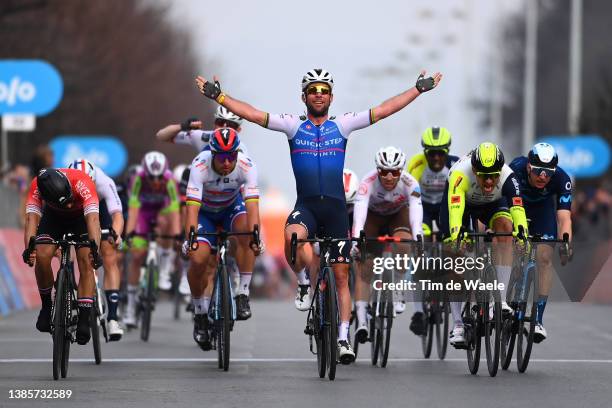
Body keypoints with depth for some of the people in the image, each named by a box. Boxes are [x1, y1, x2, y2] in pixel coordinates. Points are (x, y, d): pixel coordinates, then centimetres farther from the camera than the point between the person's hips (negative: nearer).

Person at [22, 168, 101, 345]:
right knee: (42, 256, -22)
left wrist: (95, 248, -64)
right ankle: (46, 305, 0)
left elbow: (93, 219, -48)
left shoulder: (81, 182, -41)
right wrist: (28, 248, -58)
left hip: (81, 216, -1)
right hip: (54, 216, 1)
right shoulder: (37, 186, -35)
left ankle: (84, 320, -19)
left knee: (86, 261, -20)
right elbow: (31, 218, -40)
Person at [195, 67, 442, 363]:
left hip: (335, 207, 1)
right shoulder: (293, 125, 5)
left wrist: (420, 89, 5)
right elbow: (252, 114, -1)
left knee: (342, 275, 1)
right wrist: (217, 96, -9)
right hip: (306, 205, -1)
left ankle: (343, 338, 7)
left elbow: (384, 110, 8)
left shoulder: (342, 125, 7)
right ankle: (304, 283, -9)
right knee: (292, 236, -36)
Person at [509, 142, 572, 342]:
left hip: (542, 208, 0)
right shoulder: (515, 170, -37)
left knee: (544, 258, -14)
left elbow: (564, 217, -37)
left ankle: (538, 318, -10)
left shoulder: (561, 179, -34)